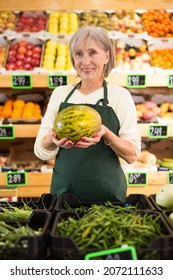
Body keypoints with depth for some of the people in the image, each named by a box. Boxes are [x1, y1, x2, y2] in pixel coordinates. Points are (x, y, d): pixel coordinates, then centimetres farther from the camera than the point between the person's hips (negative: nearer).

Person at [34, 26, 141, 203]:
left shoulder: (120, 95, -3)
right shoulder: (60, 93, 3)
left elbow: (132, 155, -5)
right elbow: (41, 152, 2)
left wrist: (106, 135, -22)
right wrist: (53, 139, -19)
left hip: (108, 193, -1)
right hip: (63, 190, 2)